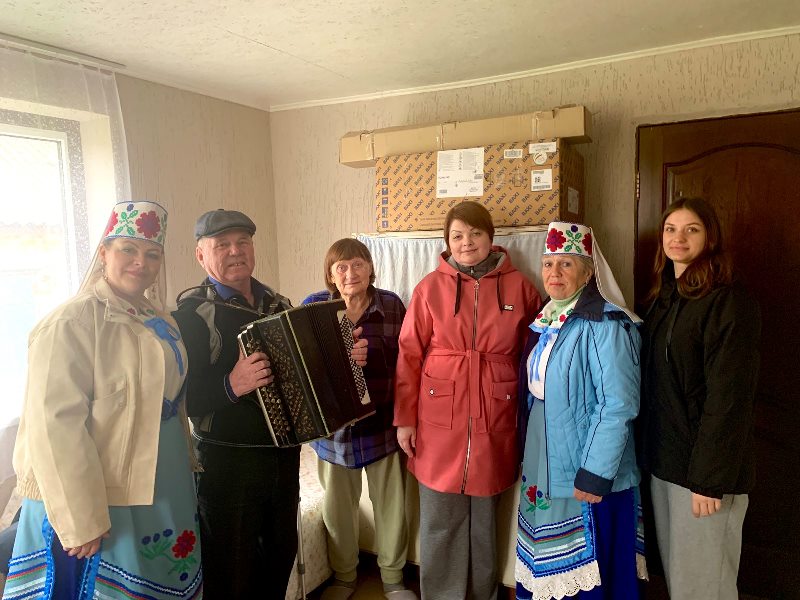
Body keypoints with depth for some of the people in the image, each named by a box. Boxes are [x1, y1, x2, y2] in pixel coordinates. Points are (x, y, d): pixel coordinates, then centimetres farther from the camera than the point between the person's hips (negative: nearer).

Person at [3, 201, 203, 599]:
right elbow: (55, 425, -22)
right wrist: (81, 520, -22)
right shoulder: (72, 322, -16)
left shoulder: (160, 323, 8)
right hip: (99, 503, -7)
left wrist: (187, 466, 16)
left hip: (164, 494, 8)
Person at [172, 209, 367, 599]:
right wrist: (231, 386, -35)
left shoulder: (279, 305, 8)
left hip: (284, 455, 6)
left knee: (281, 555, 21)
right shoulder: (193, 312, -13)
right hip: (227, 462, -6)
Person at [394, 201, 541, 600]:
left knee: (484, 519, 16)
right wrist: (405, 418, -3)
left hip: (494, 422, 1)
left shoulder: (518, 287, 1)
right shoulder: (430, 287, -1)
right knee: (440, 523, 10)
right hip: (440, 421, -1)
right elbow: (409, 356, -1)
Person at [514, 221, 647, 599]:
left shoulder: (604, 325, -16)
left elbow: (618, 407, -21)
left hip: (587, 480, -7)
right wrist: (529, 461, 14)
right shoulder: (546, 323, 9)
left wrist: (594, 475, -22)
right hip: (543, 473, 8)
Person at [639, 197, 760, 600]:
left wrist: (711, 479, -18)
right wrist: (650, 450, 10)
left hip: (702, 464, -7)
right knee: (672, 567, 20)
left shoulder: (729, 302, -15)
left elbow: (728, 398, -18)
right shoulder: (664, 297, 9)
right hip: (663, 456, 7)